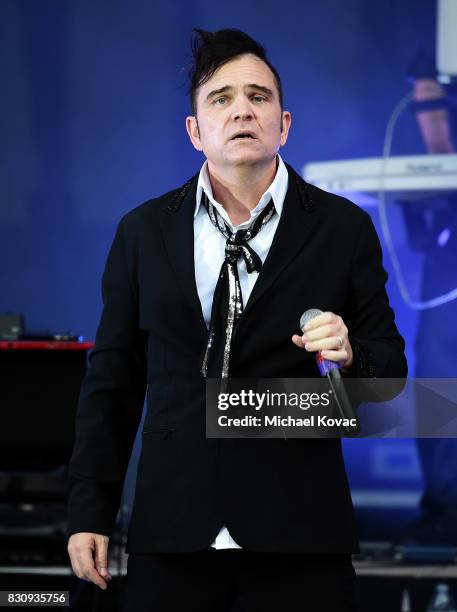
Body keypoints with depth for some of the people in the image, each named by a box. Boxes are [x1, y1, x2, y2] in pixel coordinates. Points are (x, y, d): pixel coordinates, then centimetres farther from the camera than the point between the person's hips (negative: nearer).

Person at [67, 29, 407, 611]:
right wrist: (88, 514, 6)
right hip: (172, 532, 1)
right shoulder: (144, 232, 8)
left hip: (299, 536, -1)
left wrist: (349, 355, -16)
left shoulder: (343, 228, 3)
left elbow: (390, 365, 7)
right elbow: (113, 378, 10)